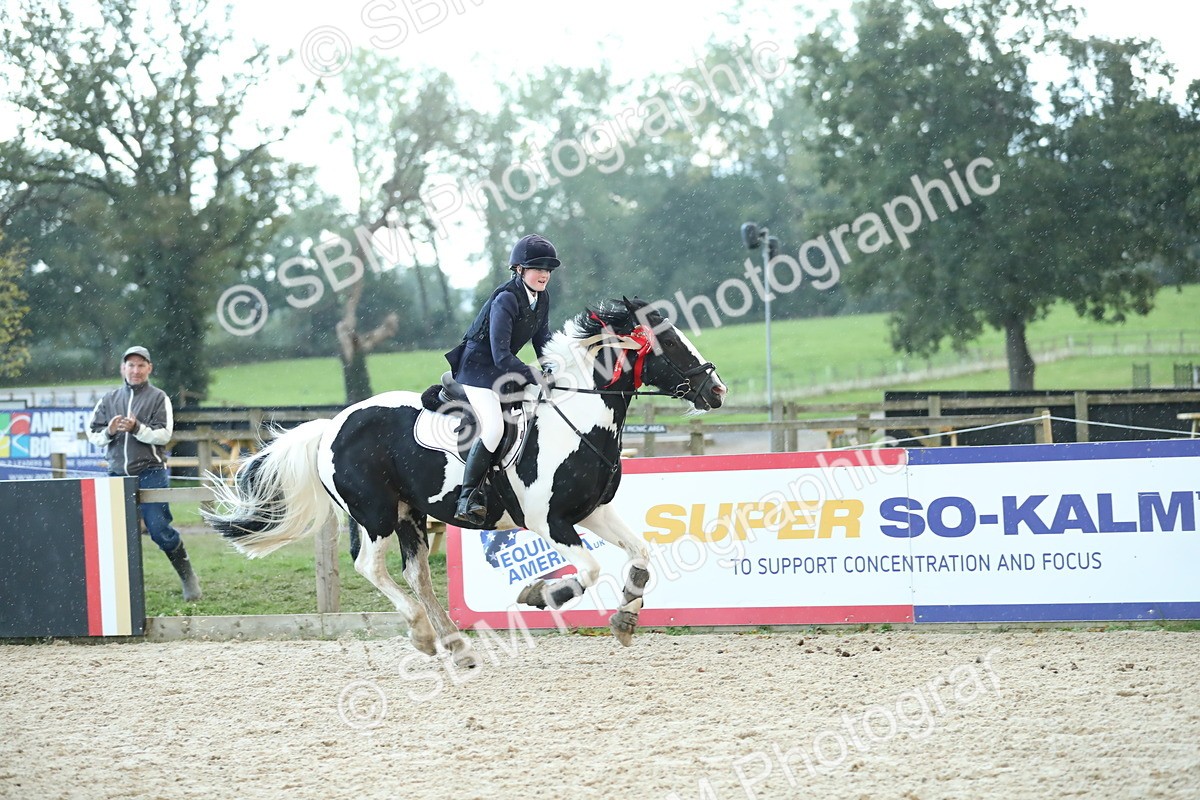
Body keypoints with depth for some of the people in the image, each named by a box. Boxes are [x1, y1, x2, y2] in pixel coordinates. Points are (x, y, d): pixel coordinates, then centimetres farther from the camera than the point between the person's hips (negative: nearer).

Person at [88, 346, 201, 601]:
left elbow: (164, 435, -7)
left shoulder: (158, 398, 3)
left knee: (160, 530, -7)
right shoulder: (109, 399, 14)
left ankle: (187, 577, 9)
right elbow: (93, 435, 11)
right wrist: (108, 432, -10)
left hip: (151, 474, -4)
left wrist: (137, 428, -21)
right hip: (118, 475, 4)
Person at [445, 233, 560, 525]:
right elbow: (501, 356, -26)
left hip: (505, 369, 10)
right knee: (494, 426, -28)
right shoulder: (506, 300, -22)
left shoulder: (542, 299, 4)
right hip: (478, 367, -9)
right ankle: (468, 496, -24)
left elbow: (543, 341, 14)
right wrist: (535, 377, -30)